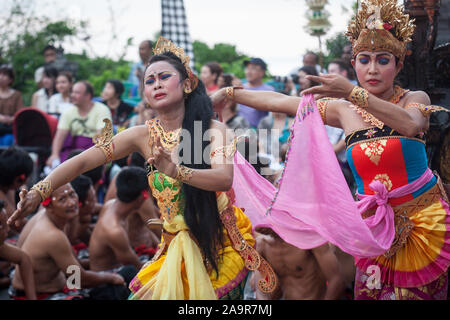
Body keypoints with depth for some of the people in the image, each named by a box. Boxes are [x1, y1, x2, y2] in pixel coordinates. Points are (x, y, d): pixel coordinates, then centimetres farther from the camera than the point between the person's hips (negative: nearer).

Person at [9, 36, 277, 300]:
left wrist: (175, 170, -43)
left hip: (222, 245, -2)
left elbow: (224, 178, -26)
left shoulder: (213, 129, -9)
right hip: (178, 247, 2)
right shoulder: (144, 136, -2)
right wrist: (39, 191, -23)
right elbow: (82, 162, -8)